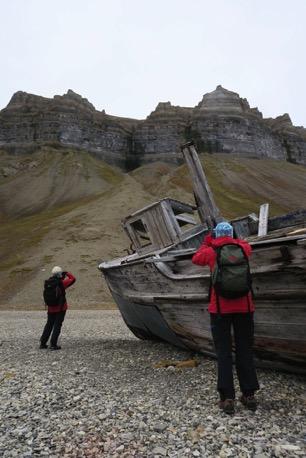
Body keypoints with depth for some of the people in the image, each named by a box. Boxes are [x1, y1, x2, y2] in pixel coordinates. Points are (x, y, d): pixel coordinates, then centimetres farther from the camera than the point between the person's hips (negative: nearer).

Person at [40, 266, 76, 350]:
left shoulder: (47, 283, -1)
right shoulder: (61, 283, -16)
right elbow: (72, 279, -9)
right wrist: (67, 273, 4)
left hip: (51, 308, 5)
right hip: (61, 308, -5)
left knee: (49, 325, 17)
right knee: (57, 325, 3)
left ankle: (43, 343, 20)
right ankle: (53, 345, 1)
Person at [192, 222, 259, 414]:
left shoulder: (211, 251, 0)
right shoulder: (243, 248, 6)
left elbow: (196, 259, 21)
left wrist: (206, 243, 31)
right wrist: (233, 239, 44)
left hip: (220, 308, -2)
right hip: (244, 307, 2)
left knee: (223, 352, 4)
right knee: (245, 350, 12)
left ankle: (227, 398, 3)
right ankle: (249, 395, 18)